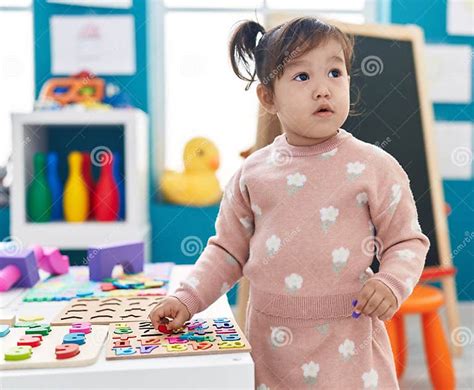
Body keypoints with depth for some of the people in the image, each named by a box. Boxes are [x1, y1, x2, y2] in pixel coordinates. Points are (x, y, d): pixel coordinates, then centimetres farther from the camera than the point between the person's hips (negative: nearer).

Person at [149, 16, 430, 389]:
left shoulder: (375, 167, -7)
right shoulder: (253, 173, 1)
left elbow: (407, 241, 1)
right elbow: (228, 250, 9)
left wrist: (391, 283, -17)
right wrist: (187, 299, -1)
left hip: (345, 343, -2)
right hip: (270, 340, 2)